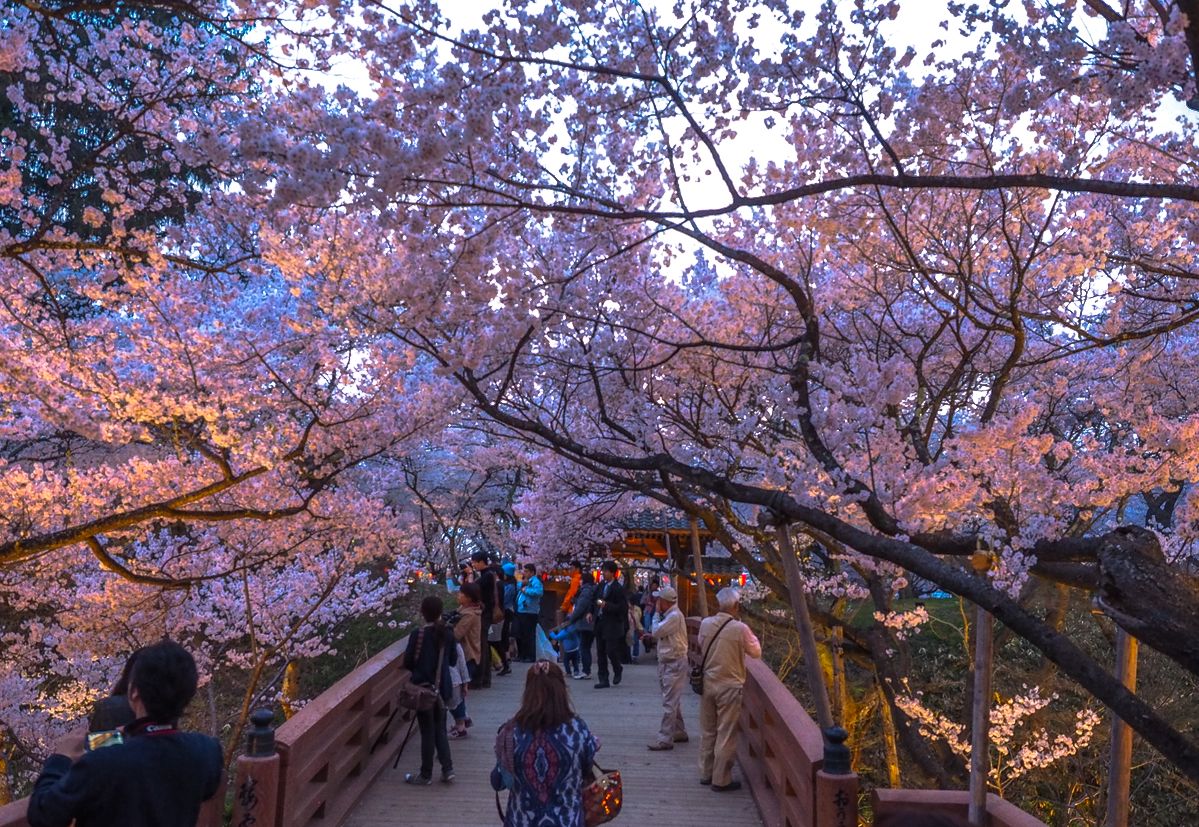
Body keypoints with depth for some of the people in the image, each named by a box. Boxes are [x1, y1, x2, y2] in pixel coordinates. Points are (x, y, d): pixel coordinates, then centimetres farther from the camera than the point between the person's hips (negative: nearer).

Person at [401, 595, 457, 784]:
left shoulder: (418, 634, -16)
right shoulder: (447, 633, -3)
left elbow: (407, 663, -10)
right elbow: (453, 661, 6)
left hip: (423, 688, -4)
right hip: (443, 688, 4)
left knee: (427, 731, 5)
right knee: (440, 729, 17)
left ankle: (426, 774, 16)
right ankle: (448, 769, 15)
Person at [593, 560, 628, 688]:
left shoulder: (618, 588, -12)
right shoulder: (603, 585, 9)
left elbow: (622, 607, -16)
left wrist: (606, 605, -21)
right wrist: (597, 603, 3)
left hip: (612, 624, -7)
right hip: (600, 621, 7)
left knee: (610, 650, -7)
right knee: (600, 652, 7)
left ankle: (618, 670, 23)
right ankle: (603, 680, 13)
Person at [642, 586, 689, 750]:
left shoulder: (675, 616, -20)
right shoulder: (669, 615, 12)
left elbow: (657, 631, -22)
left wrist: (657, 614, -10)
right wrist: (653, 636, 1)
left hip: (674, 663, -10)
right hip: (667, 662, 10)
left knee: (669, 702, -8)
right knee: (673, 701, 18)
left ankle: (665, 739, -6)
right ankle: (679, 732, 29)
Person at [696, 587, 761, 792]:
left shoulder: (705, 624, -5)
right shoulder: (740, 629, -18)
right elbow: (756, 652, -3)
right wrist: (751, 636, 10)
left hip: (707, 683, 5)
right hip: (729, 687, -5)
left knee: (708, 731, 17)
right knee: (726, 734, 6)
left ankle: (705, 773, 28)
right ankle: (721, 780, 13)